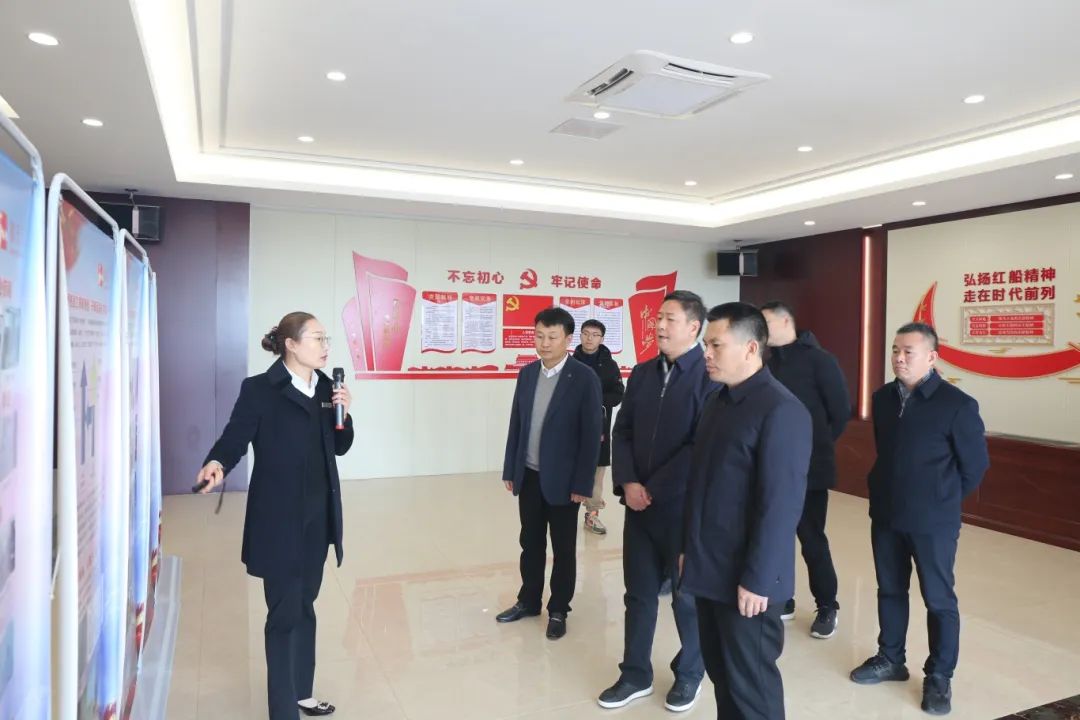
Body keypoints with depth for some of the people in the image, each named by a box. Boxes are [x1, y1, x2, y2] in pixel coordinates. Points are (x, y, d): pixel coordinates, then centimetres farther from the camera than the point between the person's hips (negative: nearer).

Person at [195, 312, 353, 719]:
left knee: (305, 606, 18)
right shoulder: (259, 389, -11)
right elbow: (235, 438, -13)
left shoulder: (325, 386, 6)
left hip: (317, 514, 6)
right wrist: (217, 464, -33)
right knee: (284, 613, 2)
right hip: (279, 519, -6)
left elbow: (340, 447, 9)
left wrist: (343, 413, -8)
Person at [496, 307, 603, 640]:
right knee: (530, 544, 17)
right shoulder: (527, 373, 4)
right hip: (529, 476, 5)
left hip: (562, 480, -5)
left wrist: (582, 484, -14)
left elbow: (591, 434, -12)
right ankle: (528, 601, 33)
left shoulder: (584, 378, -12)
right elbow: (516, 424, 9)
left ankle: (558, 610, 25)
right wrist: (510, 470, 8)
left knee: (563, 549, 10)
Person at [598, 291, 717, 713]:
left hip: (685, 506, -5)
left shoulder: (710, 376, -12)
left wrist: (654, 489, -14)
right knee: (639, 592, 14)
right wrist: (628, 483, -7)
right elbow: (622, 432, 8)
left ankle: (689, 674, 33)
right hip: (639, 503, 5)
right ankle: (635, 675, 30)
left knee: (688, 595, 13)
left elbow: (702, 446, -17)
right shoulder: (642, 373, 7)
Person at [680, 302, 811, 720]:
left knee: (751, 682, 9)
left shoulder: (780, 411, -18)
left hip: (746, 580, -7)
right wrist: (690, 549, 14)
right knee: (720, 671, 19)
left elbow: (781, 505, -20)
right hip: (710, 570, 7)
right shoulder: (717, 401, 8)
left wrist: (757, 579, -18)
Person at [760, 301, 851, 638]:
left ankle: (827, 607, 19)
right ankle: (781, 599, 26)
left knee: (811, 538, 2)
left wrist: (819, 445, 0)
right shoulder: (768, 363, 8)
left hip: (807, 467, -5)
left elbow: (841, 410, -8)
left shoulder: (817, 359, -8)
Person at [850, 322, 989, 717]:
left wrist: (943, 500, 4)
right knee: (890, 590, 17)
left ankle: (939, 677, 24)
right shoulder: (883, 397, 2)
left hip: (933, 521, -5)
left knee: (939, 599, 8)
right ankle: (890, 659, 33)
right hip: (885, 514, 5)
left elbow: (976, 464, -5)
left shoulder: (957, 404, -14)